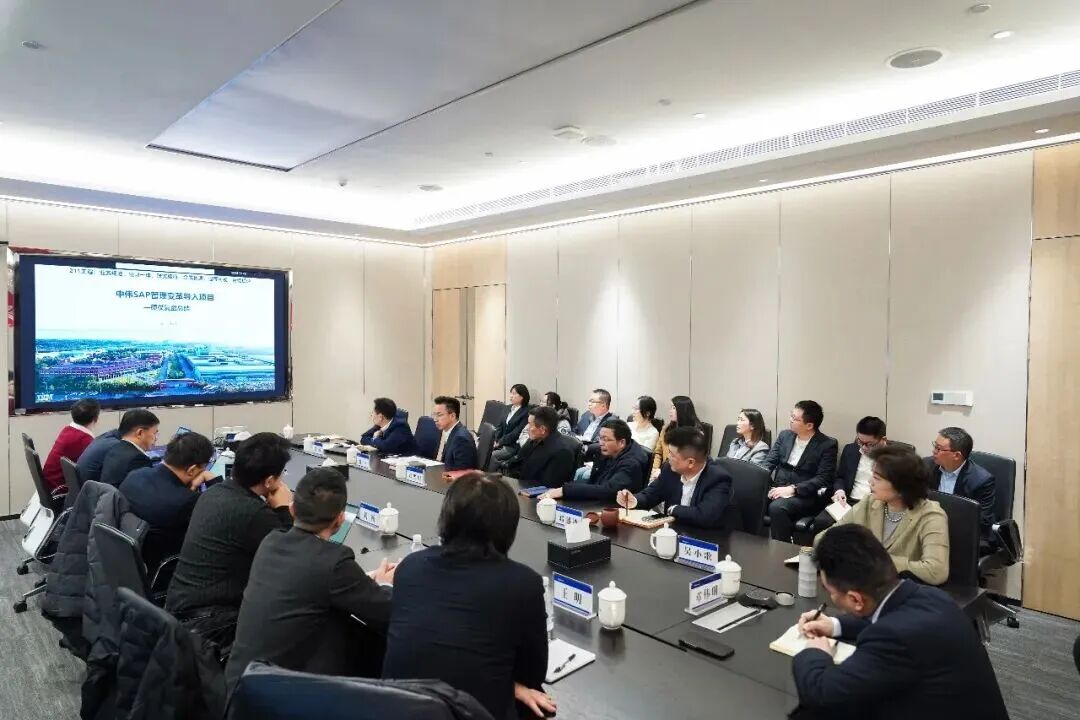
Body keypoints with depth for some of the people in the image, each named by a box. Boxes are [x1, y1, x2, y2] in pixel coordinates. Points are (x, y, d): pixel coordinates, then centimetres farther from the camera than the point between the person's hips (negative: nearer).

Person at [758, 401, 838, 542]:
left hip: (804, 496, -5)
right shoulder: (785, 435, 11)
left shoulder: (827, 445, -5)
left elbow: (823, 479, -11)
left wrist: (793, 489, -21)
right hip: (777, 489, 5)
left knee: (777, 507, -35)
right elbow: (769, 461, 10)